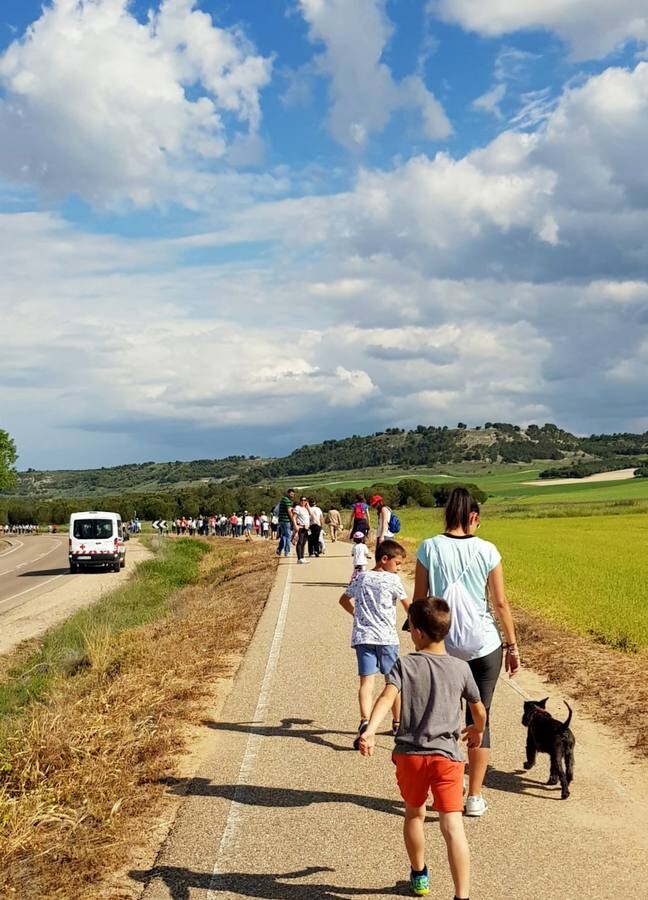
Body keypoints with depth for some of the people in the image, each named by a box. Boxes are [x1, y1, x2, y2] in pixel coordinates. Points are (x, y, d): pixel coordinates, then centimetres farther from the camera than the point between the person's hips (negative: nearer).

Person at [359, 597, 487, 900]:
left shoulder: (404, 665, -1)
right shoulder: (461, 668, 6)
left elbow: (387, 697, -19)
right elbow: (479, 710, 18)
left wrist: (370, 730, -30)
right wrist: (477, 730, 39)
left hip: (409, 753, 1)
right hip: (446, 754, 0)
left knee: (414, 813, 23)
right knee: (452, 826, -6)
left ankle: (419, 876, 42)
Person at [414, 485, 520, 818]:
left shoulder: (430, 548, -6)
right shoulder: (487, 551, -6)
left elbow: (419, 601, -3)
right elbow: (500, 603, -2)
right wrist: (512, 646, 8)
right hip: (484, 646, 0)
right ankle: (474, 798, 16)